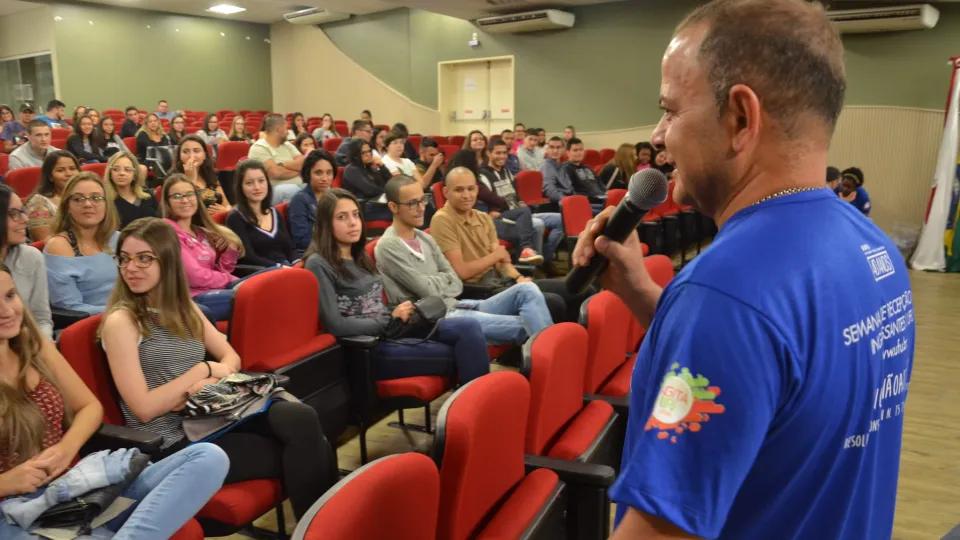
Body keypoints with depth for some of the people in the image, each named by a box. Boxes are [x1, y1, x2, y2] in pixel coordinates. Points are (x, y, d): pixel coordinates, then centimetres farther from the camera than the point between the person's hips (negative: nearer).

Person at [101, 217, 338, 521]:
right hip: (173, 445, -5)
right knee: (298, 454, -19)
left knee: (302, 419, -23)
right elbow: (144, 408, -14)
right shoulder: (121, 322, -8)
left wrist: (210, 382, -11)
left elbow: (231, 357, 10)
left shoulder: (183, 308, 12)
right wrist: (203, 370, -11)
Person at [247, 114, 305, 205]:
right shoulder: (259, 148, -2)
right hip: (273, 192, -6)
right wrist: (297, 170, 1)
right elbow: (276, 172, -14)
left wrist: (283, 165, -9)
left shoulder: (288, 145, 19)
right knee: (292, 189, -37)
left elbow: (304, 164, 5)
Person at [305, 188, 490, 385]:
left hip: (392, 330, 8)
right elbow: (335, 325, -16)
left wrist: (400, 314, -4)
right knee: (458, 355, -21)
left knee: (469, 328, -17)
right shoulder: (319, 264, -8)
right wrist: (390, 321, -12)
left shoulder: (359, 257, 17)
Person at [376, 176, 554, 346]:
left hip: (456, 306, 8)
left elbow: (456, 284, 11)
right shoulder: (388, 246, -9)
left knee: (527, 290, -11)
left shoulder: (425, 239, 16)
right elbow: (428, 291, -14)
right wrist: (443, 278, 6)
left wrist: (436, 283, -8)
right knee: (527, 326, -21)